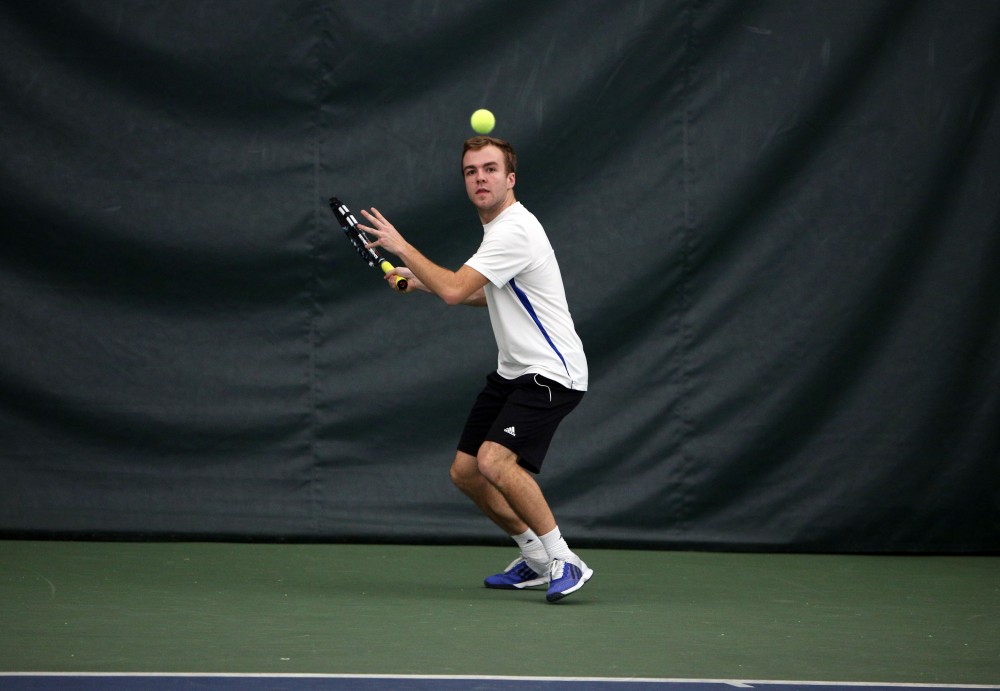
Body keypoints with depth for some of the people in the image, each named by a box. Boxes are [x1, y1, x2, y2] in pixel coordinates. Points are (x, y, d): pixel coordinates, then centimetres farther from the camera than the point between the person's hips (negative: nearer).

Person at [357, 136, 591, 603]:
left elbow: (454, 290, -26)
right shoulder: (498, 227, 12)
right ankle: (536, 560, 23)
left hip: (550, 372, -10)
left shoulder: (514, 231, -20)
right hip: (513, 371, 10)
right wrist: (424, 282, 16)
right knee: (465, 472, 9)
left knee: (495, 462, -28)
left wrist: (401, 247, -14)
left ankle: (564, 561, -18)